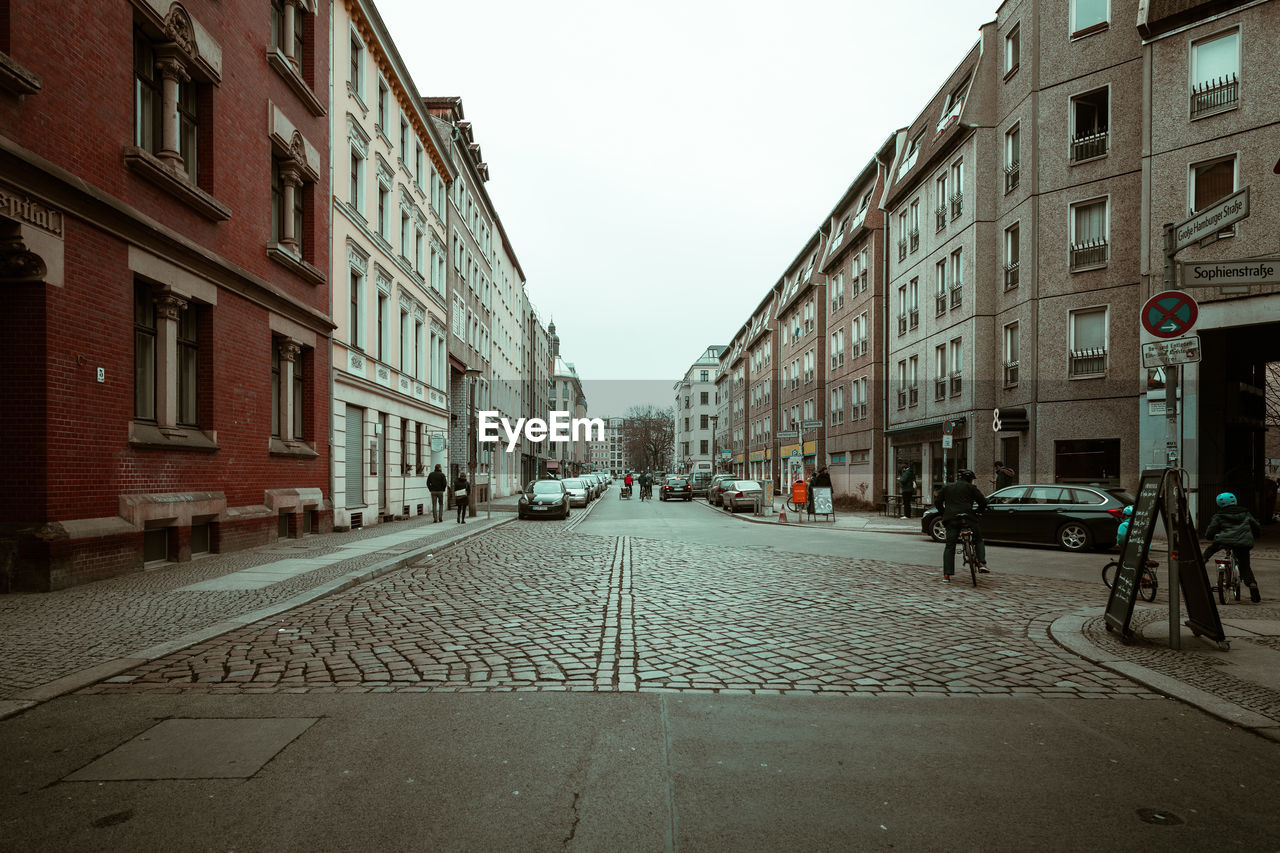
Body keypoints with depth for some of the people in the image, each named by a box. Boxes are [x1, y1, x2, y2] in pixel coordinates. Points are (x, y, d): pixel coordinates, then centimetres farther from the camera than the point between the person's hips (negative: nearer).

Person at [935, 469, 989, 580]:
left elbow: (937, 502, 16)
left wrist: (944, 513, 23)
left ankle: (946, 574, -4)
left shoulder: (946, 487, 18)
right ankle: (981, 563, 0)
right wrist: (978, 511, 21)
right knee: (978, 540, 18)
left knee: (949, 546, 3)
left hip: (951, 519, 2)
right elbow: (983, 501, 5)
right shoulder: (970, 487, 8)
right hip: (968, 518, -2)